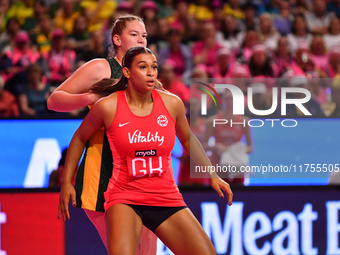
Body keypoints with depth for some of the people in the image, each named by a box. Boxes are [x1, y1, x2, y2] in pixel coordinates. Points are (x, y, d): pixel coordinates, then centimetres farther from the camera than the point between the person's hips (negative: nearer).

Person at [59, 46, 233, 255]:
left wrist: (212, 176, 20)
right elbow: (79, 138, 10)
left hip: (167, 200, 4)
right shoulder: (108, 106, -7)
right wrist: (67, 182, 8)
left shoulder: (172, 104, 0)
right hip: (125, 197, -4)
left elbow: (188, 139, 20)